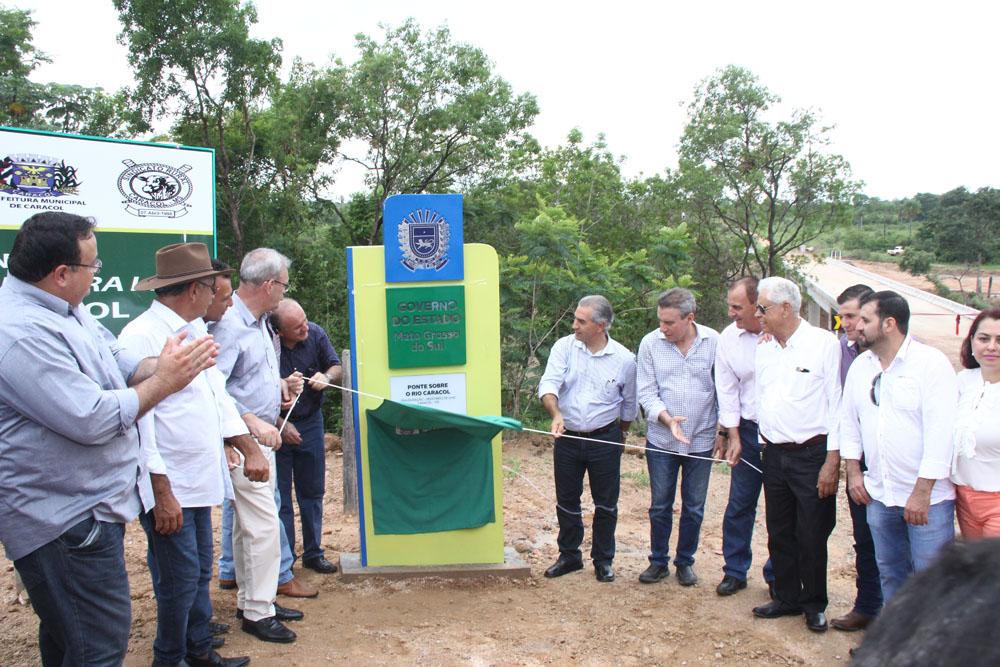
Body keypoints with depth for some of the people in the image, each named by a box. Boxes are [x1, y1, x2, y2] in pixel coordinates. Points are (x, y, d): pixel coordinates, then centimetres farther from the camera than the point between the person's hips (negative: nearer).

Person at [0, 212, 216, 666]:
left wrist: (169, 363, -7)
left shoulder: (66, 310, 6)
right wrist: (164, 382, -18)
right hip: (66, 521, -11)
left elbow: (118, 361, 13)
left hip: (89, 506, 11)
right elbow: (92, 419, -29)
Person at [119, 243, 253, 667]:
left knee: (200, 573, 19)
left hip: (199, 482, 9)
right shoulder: (141, 337, -18)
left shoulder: (195, 330, 10)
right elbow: (137, 421, -20)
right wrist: (162, 492, -20)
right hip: (169, 489, -9)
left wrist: (249, 449, 12)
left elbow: (219, 394, 17)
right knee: (179, 581, 2)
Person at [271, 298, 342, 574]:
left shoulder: (315, 334, -10)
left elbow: (336, 367, 4)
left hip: (310, 422, 4)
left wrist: (326, 377, -19)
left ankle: (313, 553, 26)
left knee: (312, 491, 12)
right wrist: (282, 426, -13)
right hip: (277, 427, -4)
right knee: (279, 496, 3)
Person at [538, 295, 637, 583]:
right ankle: (569, 556, 30)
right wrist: (556, 414, -34)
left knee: (606, 504, 7)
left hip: (605, 440, -1)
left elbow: (629, 405, 8)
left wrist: (619, 434, 17)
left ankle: (603, 560, 25)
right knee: (566, 502, 12)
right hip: (567, 438, 1)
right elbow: (548, 385, -17)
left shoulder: (624, 359, -7)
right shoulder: (564, 347, -6)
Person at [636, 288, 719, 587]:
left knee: (694, 508, 11)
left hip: (701, 440, 0)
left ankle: (685, 561, 28)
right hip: (661, 440, 0)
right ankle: (658, 560, 26)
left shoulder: (713, 341, -7)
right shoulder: (650, 343, -7)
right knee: (660, 506, 9)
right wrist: (667, 419, -21)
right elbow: (646, 392, -5)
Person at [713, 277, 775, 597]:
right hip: (748, 430, 2)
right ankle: (735, 571, 22)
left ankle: (776, 574, 24)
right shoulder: (728, 338, -3)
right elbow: (727, 390, 2)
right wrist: (732, 435, 0)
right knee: (740, 504, 7)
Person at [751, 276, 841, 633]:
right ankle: (787, 597, 30)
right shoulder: (764, 350, 9)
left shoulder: (824, 343, -10)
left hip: (812, 454, -6)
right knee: (780, 533, 14)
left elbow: (837, 405, -11)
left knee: (812, 536, 4)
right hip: (774, 455, 6)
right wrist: (764, 444, 14)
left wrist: (832, 461, -14)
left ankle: (814, 604, 23)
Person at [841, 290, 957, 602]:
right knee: (890, 574, 16)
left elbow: (940, 432, -16)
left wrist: (922, 492, -18)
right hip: (879, 495, 6)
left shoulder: (932, 363, -12)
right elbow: (849, 420, 16)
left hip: (927, 497, -6)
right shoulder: (861, 365, 8)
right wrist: (853, 471, 8)